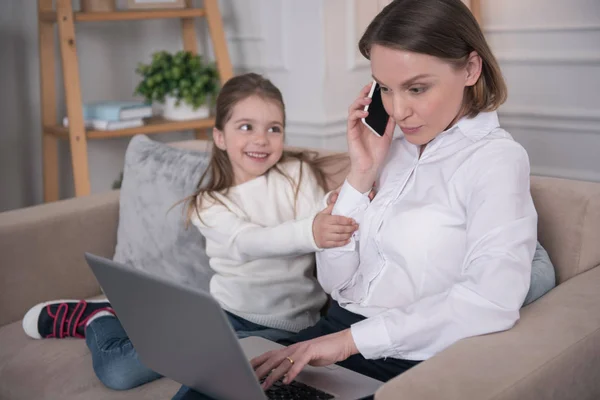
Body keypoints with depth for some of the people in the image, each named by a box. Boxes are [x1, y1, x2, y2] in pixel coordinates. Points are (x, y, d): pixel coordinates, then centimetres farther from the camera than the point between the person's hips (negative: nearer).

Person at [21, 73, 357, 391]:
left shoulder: (298, 174, -1)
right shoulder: (209, 204, 1)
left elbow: (321, 229, -16)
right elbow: (246, 243, -20)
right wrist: (308, 233, -39)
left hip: (284, 326, -1)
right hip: (224, 311, 1)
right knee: (116, 369, -12)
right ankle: (96, 318, 23)